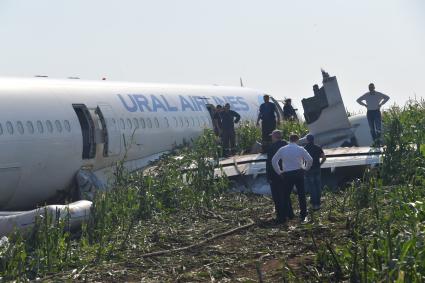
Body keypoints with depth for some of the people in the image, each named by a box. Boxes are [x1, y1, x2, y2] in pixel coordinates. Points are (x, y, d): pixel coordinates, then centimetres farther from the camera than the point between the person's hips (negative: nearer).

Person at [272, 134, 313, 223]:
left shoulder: (282, 149, 1)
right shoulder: (300, 149, -3)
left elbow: (274, 161, 4)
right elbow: (310, 160, -7)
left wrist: (279, 172, 12)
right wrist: (306, 168, 9)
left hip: (287, 174, 1)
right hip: (299, 173, -1)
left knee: (286, 195, 9)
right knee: (301, 194, 6)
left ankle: (285, 216, 7)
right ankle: (303, 216, 7)